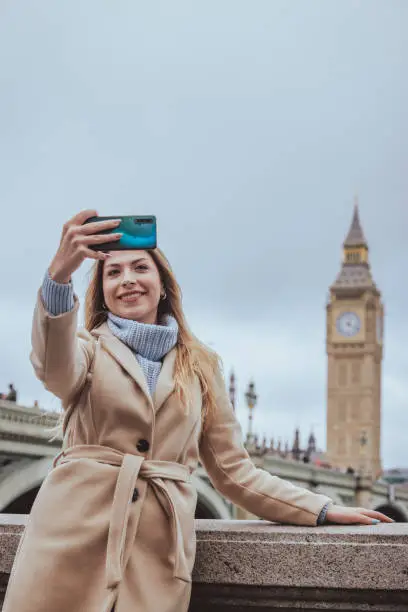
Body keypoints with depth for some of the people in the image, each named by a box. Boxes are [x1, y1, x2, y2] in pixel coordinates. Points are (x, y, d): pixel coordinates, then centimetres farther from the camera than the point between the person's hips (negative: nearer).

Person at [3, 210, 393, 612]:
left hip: (159, 548, 2)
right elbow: (53, 364, -16)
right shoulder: (89, 348, 10)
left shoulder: (200, 365, 17)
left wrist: (322, 509, 11)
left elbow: (232, 469, 19)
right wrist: (59, 273, -34)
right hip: (74, 534, -1)